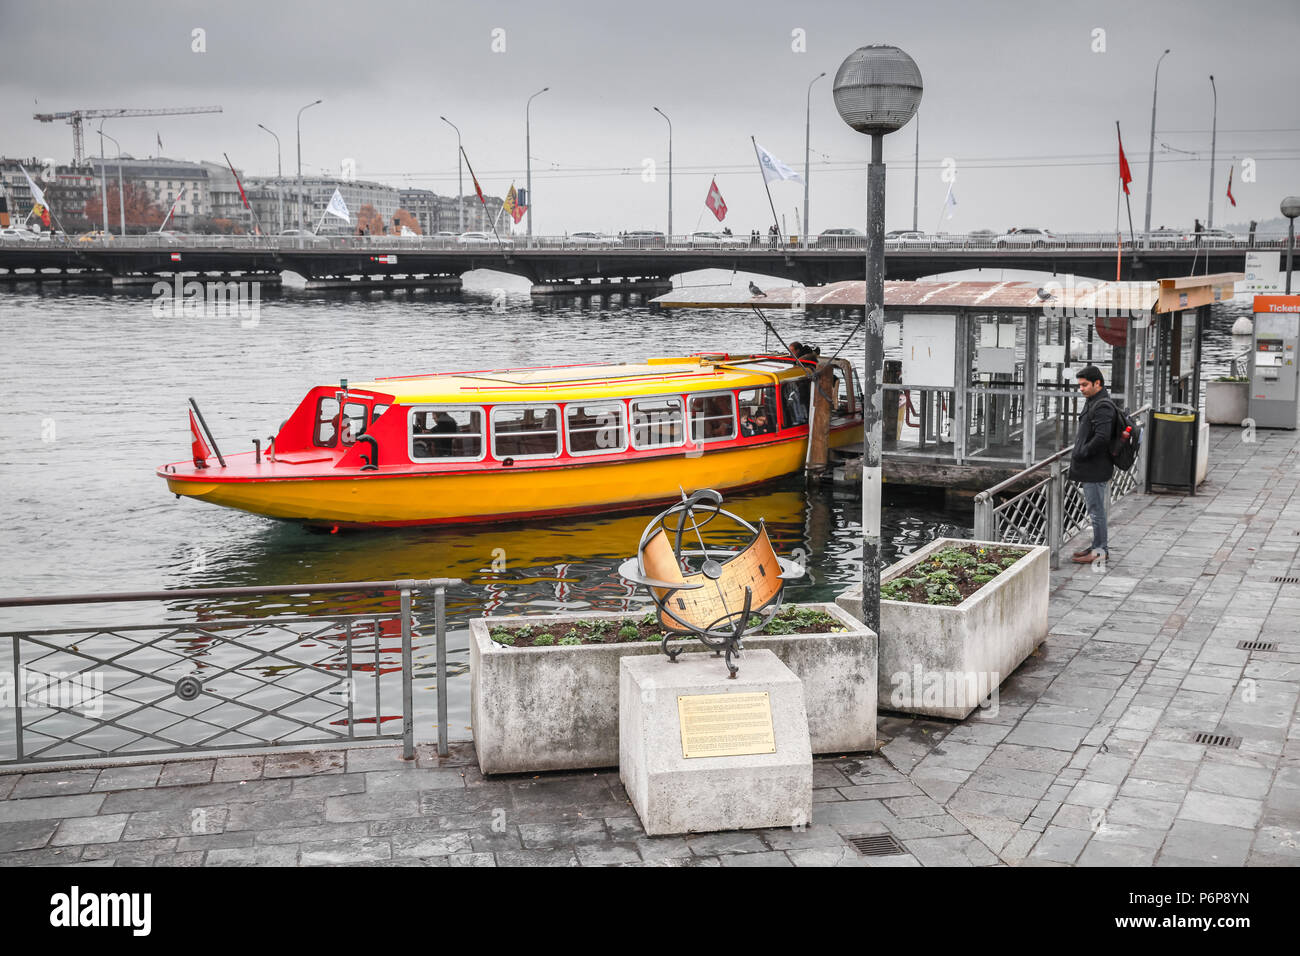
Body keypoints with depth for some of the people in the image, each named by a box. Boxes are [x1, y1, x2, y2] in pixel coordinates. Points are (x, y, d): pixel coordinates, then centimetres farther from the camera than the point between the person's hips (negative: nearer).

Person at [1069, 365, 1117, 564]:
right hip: (1090, 467, 10)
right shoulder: (1092, 402, 15)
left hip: (1096, 468, -10)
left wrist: (1081, 454, -18)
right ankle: (1100, 545, 26)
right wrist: (1079, 454, 10)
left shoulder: (1103, 406, -18)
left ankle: (1100, 550, 3)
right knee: (1094, 508, 17)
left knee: (1096, 509, -4)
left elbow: (1101, 437, -27)